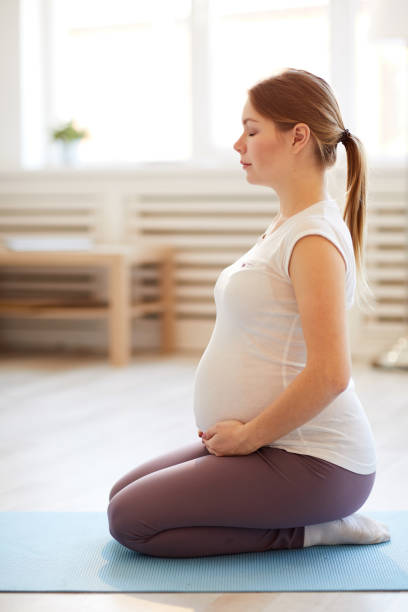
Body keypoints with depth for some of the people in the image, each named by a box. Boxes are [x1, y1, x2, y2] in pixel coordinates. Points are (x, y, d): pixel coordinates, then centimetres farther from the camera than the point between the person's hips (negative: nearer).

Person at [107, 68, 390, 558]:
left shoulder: (315, 238, -20)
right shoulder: (285, 225, 12)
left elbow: (329, 374, -27)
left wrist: (249, 436, -16)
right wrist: (238, 431, 11)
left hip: (315, 463, -10)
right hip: (276, 446, 10)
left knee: (131, 520, -11)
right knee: (124, 494, 16)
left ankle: (309, 530, -4)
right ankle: (319, 516, 13)